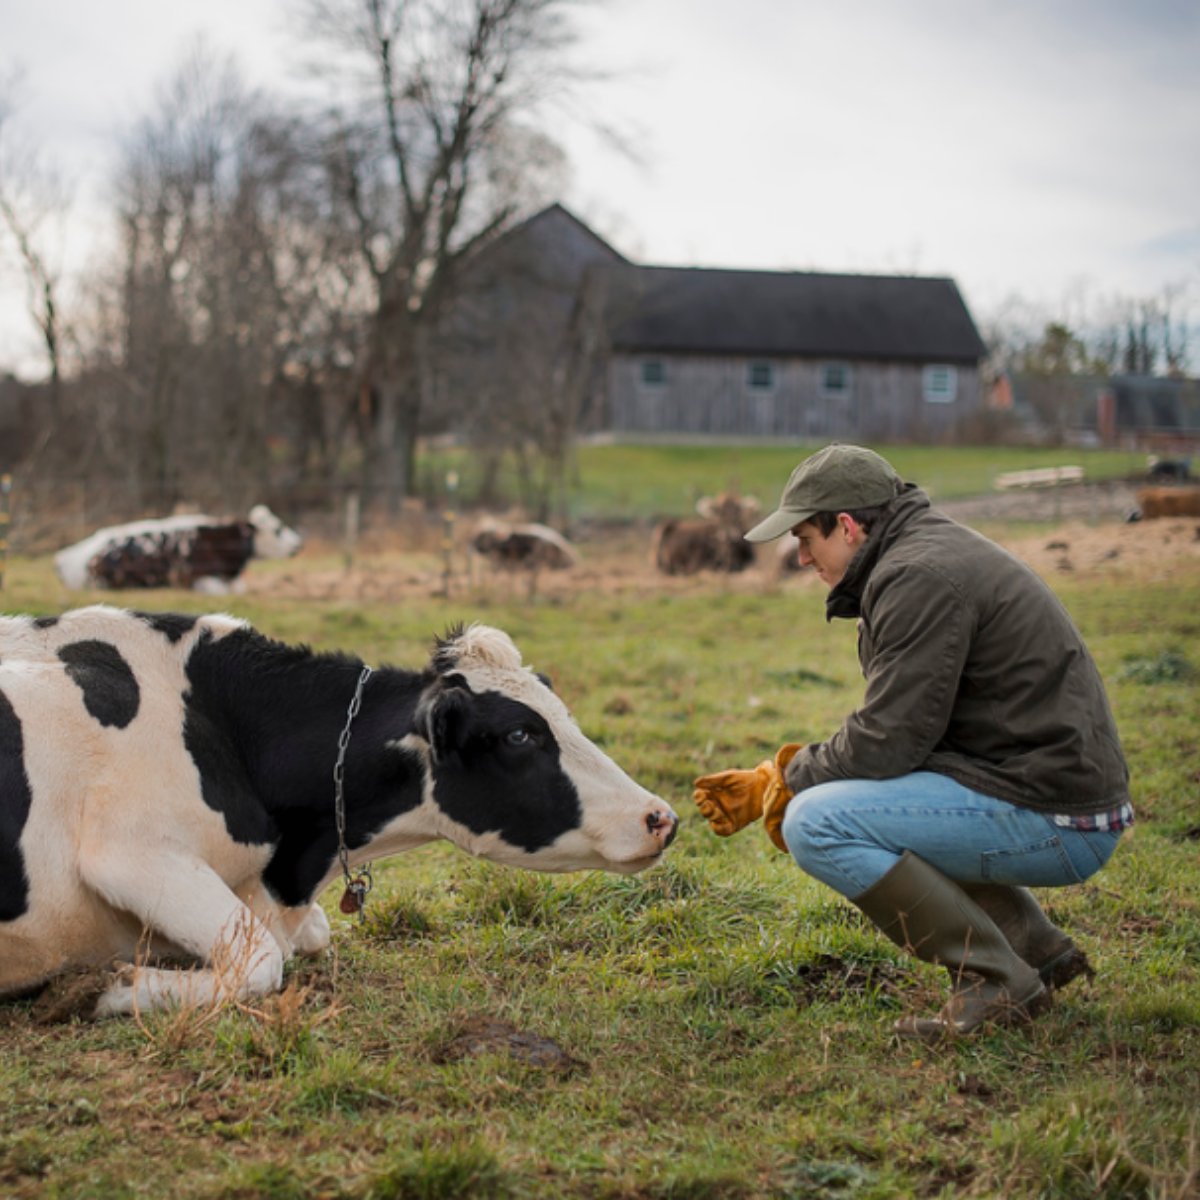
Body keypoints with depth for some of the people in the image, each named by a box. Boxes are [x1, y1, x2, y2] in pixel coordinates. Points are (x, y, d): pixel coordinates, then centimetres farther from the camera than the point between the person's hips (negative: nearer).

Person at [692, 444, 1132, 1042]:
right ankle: (1039, 948, 21)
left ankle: (998, 981, -8)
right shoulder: (931, 547, 16)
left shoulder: (920, 576, -16)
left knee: (816, 824, -17)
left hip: (1051, 821, -11)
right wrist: (777, 776, 9)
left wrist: (783, 780, -3)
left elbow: (889, 740, -19)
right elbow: (895, 725, 17)